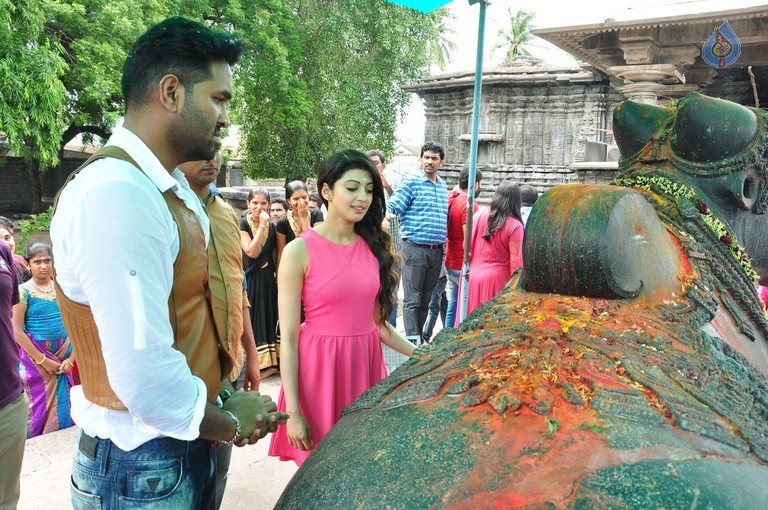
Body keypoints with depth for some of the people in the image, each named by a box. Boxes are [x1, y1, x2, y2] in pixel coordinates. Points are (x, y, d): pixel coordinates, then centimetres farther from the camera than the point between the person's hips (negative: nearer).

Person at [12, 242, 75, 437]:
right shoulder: (23, 291, -6)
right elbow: (17, 331, -10)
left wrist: (71, 358, -3)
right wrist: (43, 361, -12)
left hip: (61, 359, 3)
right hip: (35, 357, -3)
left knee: (62, 406, 7)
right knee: (39, 407, 3)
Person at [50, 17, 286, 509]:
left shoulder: (176, 190, 6)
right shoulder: (115, 193, -25)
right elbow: (145, 379, -30)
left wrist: (227, 407, -2)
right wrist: (228, 424, -12)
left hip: (188, 445, 8)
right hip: (143, 468, -8)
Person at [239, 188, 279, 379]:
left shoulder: (272, 227, 5)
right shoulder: (242, 224, -9)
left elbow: (274, 256, 10)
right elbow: (251, 251, -21)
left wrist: (278, 278, 4)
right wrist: (262, 226, -21)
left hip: (267, 279, 5)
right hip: (249, 279, -5)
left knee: (268, 317, 10)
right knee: (251, 320, 1)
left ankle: (268, 362, 22)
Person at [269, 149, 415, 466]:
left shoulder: (374, 246, 5)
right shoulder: (300, 251, -10)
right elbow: (288, 337, -10)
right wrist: (293, 412, -12)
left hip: (365, 364, 5)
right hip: (319, 368, -4)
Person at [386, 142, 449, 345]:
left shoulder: (443, 187, 16)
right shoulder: (411, 183, -3)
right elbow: (393, 204, -11)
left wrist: (443, 244, 16)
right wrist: (388, 212, -34)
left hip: (436, 251, 6)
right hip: (414, 249, -6)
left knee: (426, 299, 13)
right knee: (412, 299, -4)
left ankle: (419, 337, 24)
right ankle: (412, 340, -1)